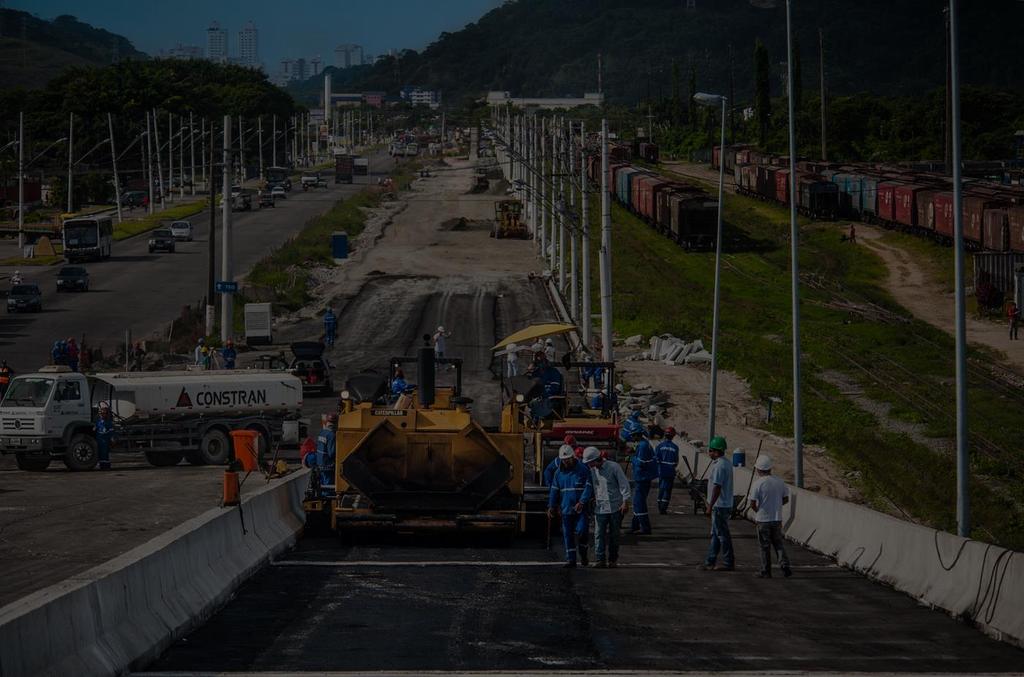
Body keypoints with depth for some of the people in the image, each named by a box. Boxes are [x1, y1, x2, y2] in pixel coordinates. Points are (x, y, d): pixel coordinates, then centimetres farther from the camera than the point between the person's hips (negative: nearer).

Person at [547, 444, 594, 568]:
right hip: (566, 510, 4)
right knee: (567, 535, 2)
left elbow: (588, 487, -10)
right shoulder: (559, 472, 10)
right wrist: (551, 506, 5)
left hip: (581, 508, -4)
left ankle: (583, 552, 13)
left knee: (580, 531, -14)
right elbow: (554, 490, 14)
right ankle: (570, 559, 6)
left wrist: (582, 502, -21)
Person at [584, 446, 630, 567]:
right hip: (600, 507, 3)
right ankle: (600, 560, -9)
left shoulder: (614, 467, -8)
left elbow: (624, 484, -7)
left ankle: (613, 560, 16)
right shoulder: (592, 470, 5)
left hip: (615, 507, -3)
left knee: (614, 535, 6)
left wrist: (625, 501, -11)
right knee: (599, 534, -8)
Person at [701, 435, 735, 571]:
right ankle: (710, 562, 19)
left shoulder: (719, 466, -19)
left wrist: (710, 506, -19)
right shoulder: (726, 463, 13)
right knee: (715, 534, 14)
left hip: (719, 505, -10)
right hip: (725, 504, 10)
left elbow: (717, 487, -22)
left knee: (722, 534, -3)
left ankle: (728, 562, 3)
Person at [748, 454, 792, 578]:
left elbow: (752, 504, -15)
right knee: (779, 543, 14)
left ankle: (766, 571, 10)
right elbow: (786, 499, 9)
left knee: (765, 546, 5)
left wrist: (758, 511, 5)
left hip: (763, 520, -4)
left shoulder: (758, 484, -15)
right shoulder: (779, 482, 1)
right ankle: (784, 565, -2)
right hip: (777, 518, 4)